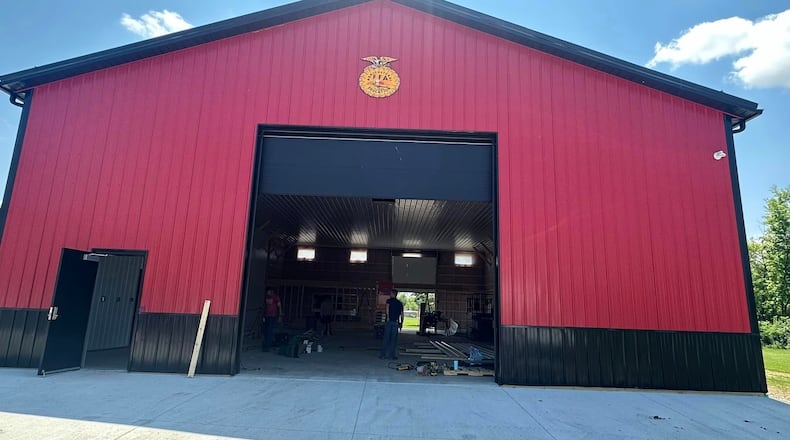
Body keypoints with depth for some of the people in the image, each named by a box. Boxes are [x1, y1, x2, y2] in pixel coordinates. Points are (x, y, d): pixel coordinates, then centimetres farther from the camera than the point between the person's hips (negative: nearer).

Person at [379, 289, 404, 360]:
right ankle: (393, 355, 8)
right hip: (396, 322, 3)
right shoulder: (400, 303, 12)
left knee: (386, 338, 2)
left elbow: (387, 308, -17)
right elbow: (402, 314, 11)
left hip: (389, 321, -3)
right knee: (394, 339, 8)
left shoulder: (389, 300, 1)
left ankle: (383, 354, 4)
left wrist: (388, 317, -15)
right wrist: (401, 322, 17)